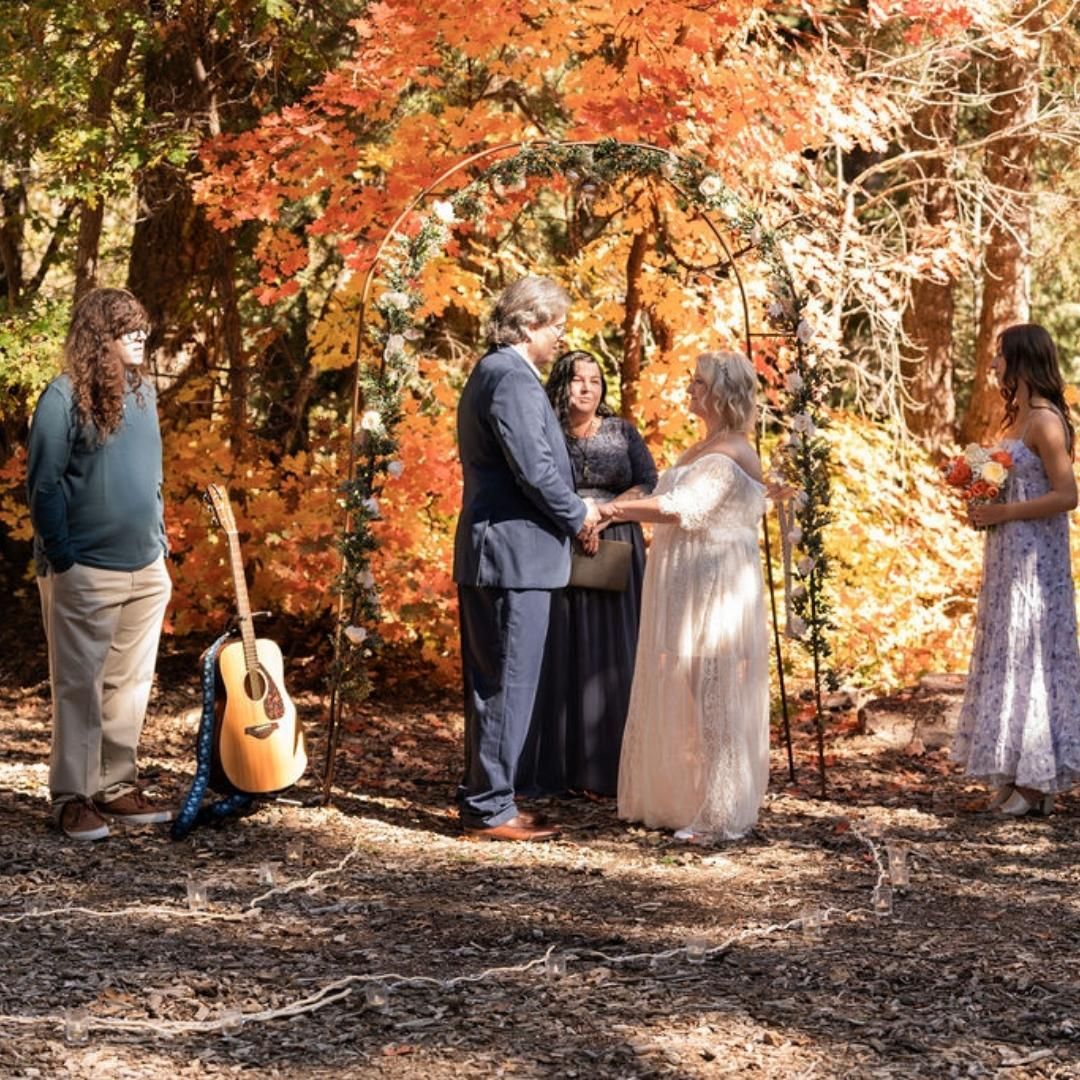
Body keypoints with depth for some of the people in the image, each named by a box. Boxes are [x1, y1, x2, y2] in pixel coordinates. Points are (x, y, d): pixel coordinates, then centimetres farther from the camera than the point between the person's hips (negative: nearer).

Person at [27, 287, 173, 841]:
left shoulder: (142, 392, 10)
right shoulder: (65, 397, -10)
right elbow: (43, 484, -11)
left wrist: (160, 543, 14)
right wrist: (62, 561, -14)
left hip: (146, 571, 7)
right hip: (86, 572, -6)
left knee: (130, 684, 10)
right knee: (80, 686, 0)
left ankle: (117, 788, 19)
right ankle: (72, 797, 7)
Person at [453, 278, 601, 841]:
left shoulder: (492, 372, 18)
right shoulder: (513, 377, -15)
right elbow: (534, 467, -21)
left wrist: (572, 508, 13)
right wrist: (578, 515, -6)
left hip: (486, 551, 11)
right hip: (515, 552, -11)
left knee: (489, 684, 15)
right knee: (507, 686, -5)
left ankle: (482, 798, 22)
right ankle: (490, 808, 0)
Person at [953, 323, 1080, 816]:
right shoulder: (1019, 415, 14)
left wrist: (1002, 512, -19)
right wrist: (983, 505, 6)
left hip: (1034, 558, -10)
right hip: (1008, 555, 10)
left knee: (1027, 657, -4)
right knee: (1007, 655, 10)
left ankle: (1037, 781, 3)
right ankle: (1017, 774, 15)